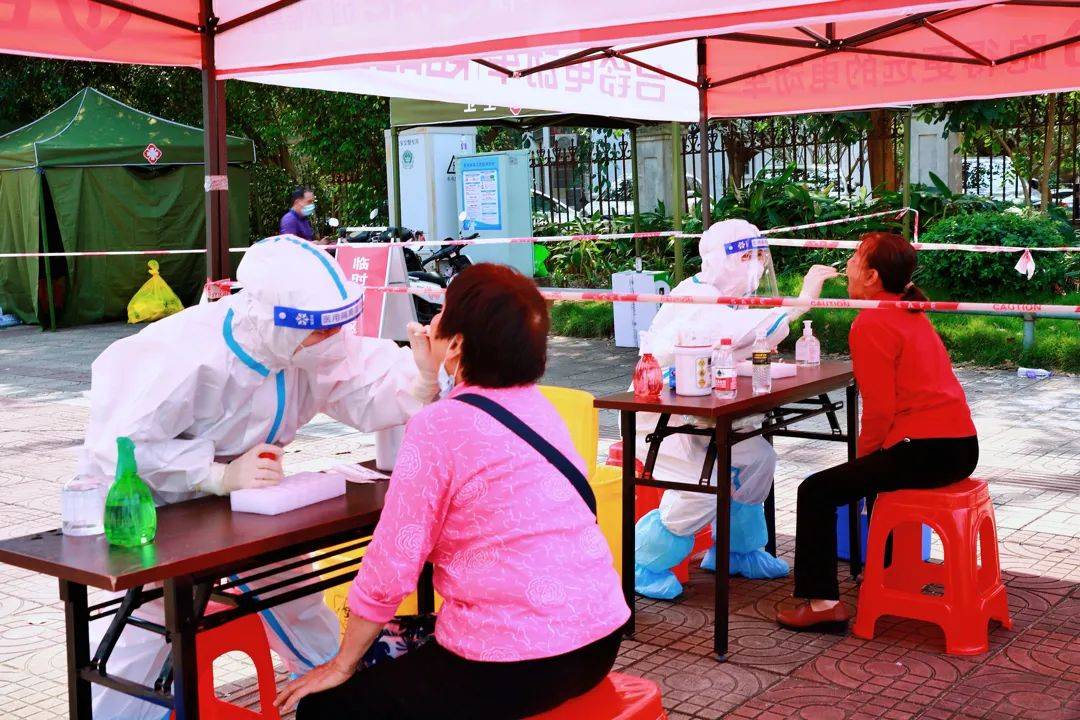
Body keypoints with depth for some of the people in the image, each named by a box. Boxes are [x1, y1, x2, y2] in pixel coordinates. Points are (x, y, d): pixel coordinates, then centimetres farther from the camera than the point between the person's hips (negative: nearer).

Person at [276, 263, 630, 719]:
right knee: (409, 654, 34)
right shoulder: (537, 405, 7)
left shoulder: (438, 426, -16)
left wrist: (341, 666, -1)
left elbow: (390, 568, -13)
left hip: (519, 664, -9)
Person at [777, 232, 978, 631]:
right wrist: (869, 455, 20)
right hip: (961, 446, 10)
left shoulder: (871, 323, -11)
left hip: (926, 451, -10)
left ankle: (821, 602, -3)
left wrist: (863, 453, 1)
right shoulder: (912, 314, 17)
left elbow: (880, 408, -16)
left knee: (816, 492, -3)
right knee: (873, 472, 36)